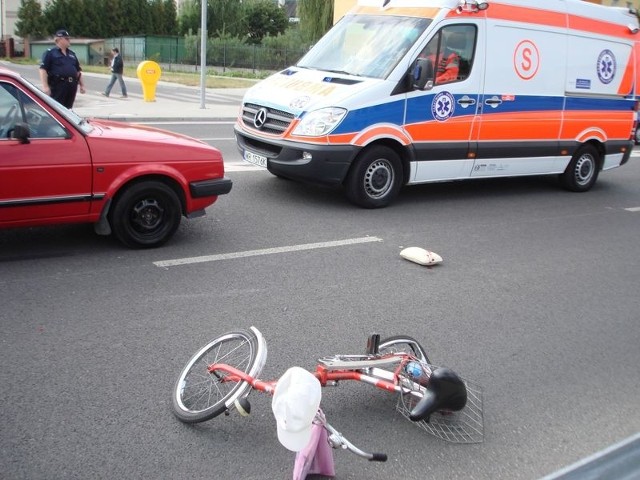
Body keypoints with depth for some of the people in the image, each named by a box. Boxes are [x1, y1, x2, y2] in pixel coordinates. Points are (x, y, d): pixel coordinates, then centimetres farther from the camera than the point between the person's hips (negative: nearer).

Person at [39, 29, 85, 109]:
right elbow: (43, 69, -9)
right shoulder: (50, 53, -1)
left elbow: (78, 71, 23)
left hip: (72, 86, 7)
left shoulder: (71, 54, 20)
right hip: (57, 86, -6)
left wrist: (82, 85, 16)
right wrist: (45, 86, -18)